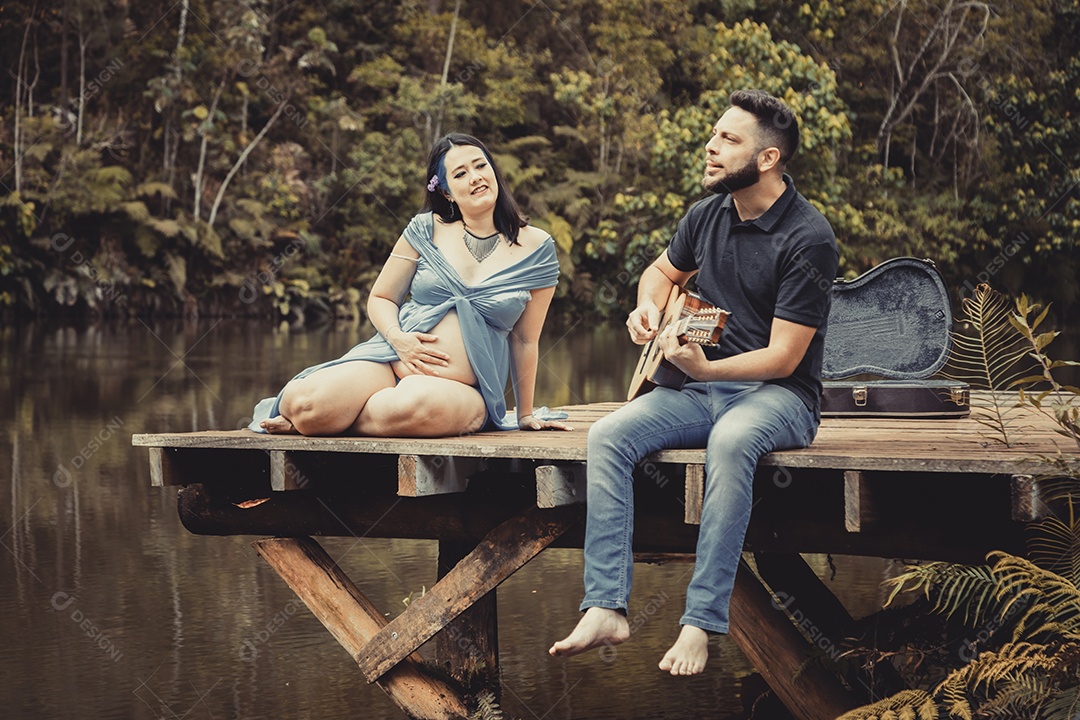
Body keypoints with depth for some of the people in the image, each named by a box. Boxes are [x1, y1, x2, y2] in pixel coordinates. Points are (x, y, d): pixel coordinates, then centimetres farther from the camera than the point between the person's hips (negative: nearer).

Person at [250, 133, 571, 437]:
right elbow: (381, 298, 13)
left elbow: (524, 340, 11)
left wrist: (525, 414, 16)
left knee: (413, 408, -41)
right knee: (307, 404, -29)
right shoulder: (426, 230, 8)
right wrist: (397, 337, -9)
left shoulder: (535, 248, 6)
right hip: (390, 358, 1)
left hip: (462, 390, -1)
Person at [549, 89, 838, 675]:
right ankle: (606, 609, -25)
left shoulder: (808, 240, -15)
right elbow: (663, 271, 29)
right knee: (608, 435, -21)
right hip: (702, 391, 6)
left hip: (778, 395, -6)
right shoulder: (708, 215, 6)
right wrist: (648, 308, 5)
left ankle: (700, 624, -37)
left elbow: (782, 357, -18)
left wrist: (703, 368, -33)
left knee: (730, 442, -41)